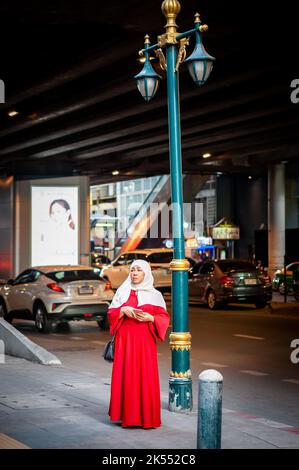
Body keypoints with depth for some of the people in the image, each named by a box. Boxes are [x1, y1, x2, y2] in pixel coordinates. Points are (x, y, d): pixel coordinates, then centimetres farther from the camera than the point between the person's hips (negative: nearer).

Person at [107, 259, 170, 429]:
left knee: (146, 377, -3)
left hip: (145, 340, -1)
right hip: (125, 339, 1)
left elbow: (164, 318, 4)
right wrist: (123, 310, -10)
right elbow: (111, 313, 8)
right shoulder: (122, 292, 9)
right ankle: (127, 415, 5)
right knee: (126, 376, -1)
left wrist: (151, 318, -14)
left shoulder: (154, 294, 6)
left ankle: (147, 416, 3)